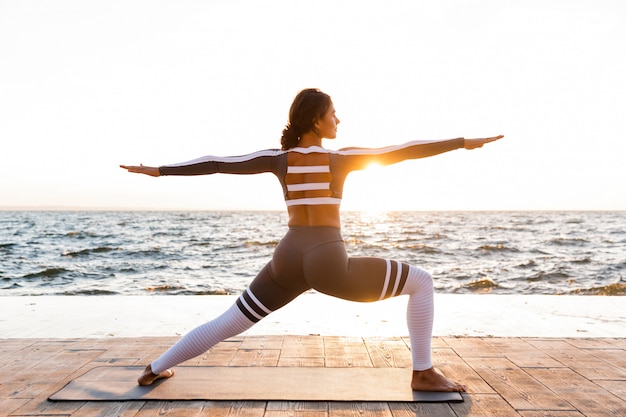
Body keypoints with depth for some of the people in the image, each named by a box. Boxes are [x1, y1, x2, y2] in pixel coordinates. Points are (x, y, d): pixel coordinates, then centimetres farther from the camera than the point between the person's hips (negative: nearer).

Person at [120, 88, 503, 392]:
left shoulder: (278, 158, 6)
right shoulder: (341, 158, -2)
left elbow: (218, 163, 8)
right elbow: (403, 151, -3)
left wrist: (158, 170, 17)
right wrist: (464, 142, 2)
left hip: (288, 261, 5)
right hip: (329, 264, -4)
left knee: (226, 324, 21)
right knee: (421, 282, 9)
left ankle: (155, 369, 33)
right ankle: (424, 373, 12)